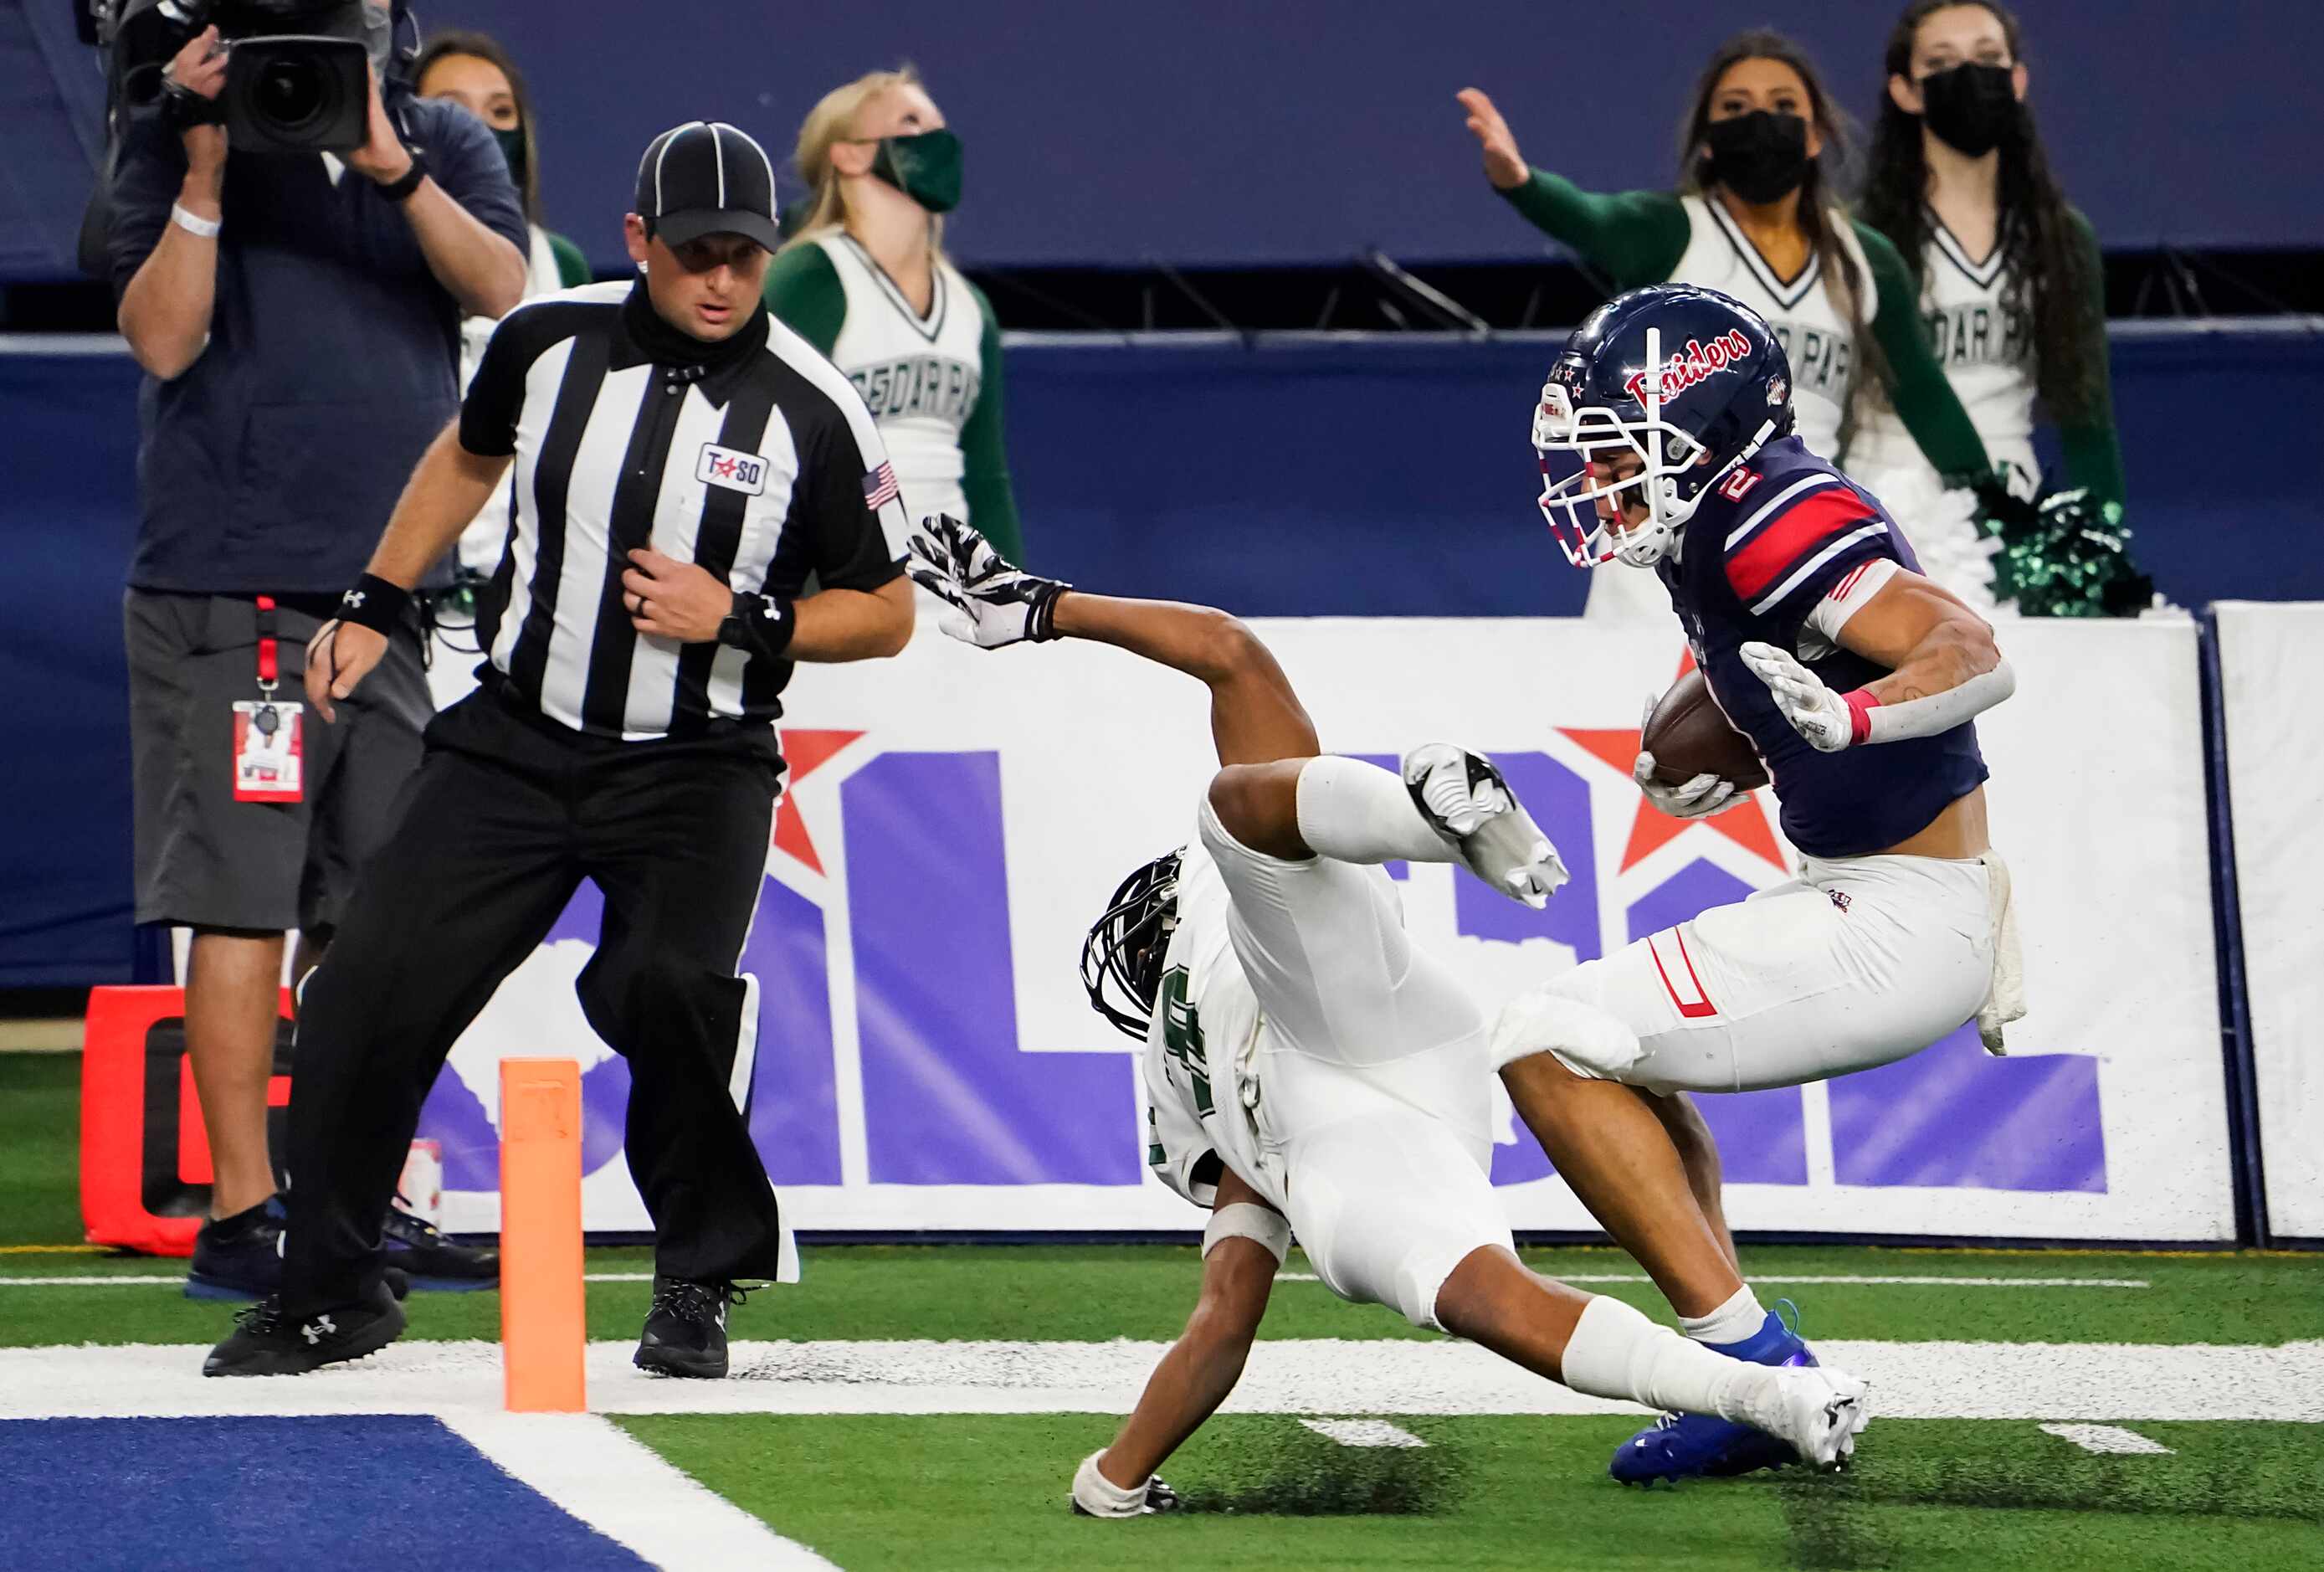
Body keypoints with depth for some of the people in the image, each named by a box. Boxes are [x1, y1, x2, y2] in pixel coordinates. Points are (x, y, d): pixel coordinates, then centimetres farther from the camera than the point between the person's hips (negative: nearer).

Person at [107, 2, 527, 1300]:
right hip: (230, 585, -4)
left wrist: (392, 169, -20)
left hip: (397, 580, 4)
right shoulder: (179, 142, 2)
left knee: (375, 910, 9)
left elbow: (499, 286, -7)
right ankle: (238, 1218, -3)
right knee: (246, 901, -6)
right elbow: (161, 341, -8)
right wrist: (205, 170, -17)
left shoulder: (446, 146, 10)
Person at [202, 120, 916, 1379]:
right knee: (372, 988, -6)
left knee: (669, 988, -27)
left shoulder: (812, 412, -11)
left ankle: (699, 1279, -4)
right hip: (516, 742, 3)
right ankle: (329, 1294, 11)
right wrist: (373, 607, 16)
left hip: (696, 768, -3)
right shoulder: (551, 341, -2)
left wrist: (739, 622, -16)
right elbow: (468, 454, 20)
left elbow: (886, 614, -1)